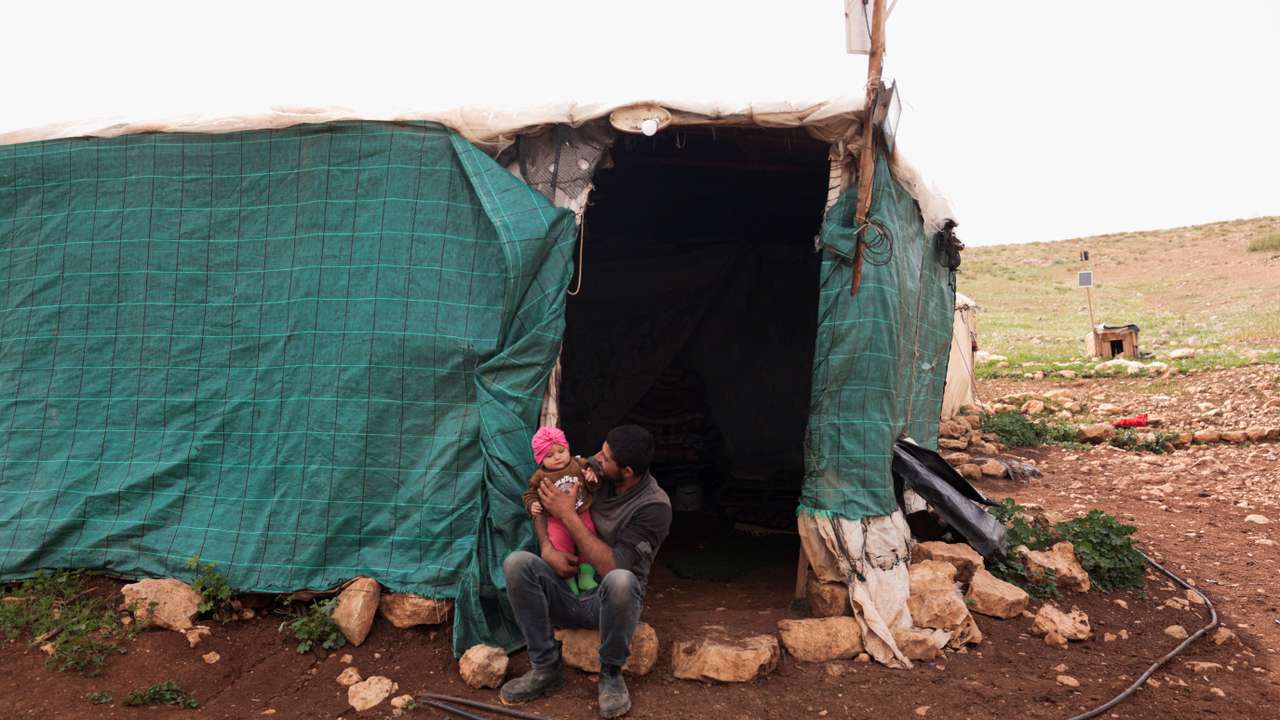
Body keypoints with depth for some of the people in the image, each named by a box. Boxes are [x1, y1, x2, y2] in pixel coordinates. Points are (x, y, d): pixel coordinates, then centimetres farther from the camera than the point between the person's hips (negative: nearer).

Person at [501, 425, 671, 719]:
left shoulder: (654, 506, -18)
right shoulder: (595, 476, -3)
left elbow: (611, 567, -24)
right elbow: (541, 504, 9)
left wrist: (568, 515, -21)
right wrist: (547, 548, -11)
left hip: (606, 602, -4)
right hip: (566, 594, 4)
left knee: (620, 581, -40)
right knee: (516, 562, -23)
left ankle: (611, 673, -12)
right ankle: (546, 668, -11)